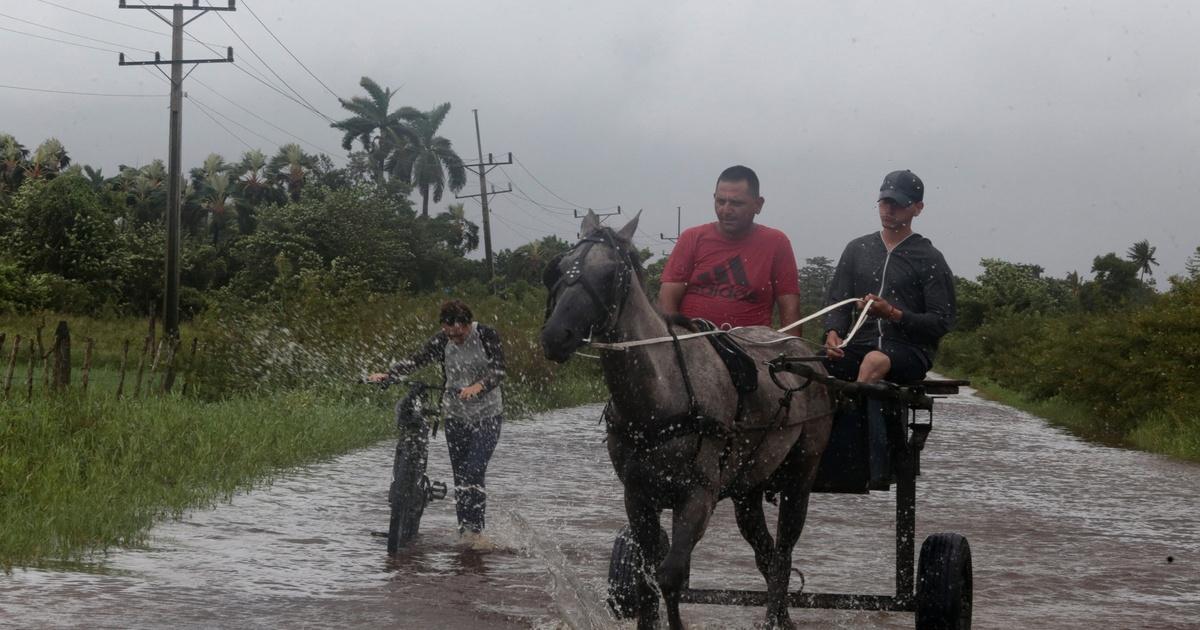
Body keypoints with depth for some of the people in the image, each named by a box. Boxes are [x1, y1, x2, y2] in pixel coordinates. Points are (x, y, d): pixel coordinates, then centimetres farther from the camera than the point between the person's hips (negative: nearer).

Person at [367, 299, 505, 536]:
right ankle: (465, 534, 7)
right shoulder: (441, 341, -2)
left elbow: (499, 370, -17)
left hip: (488, 414, -3)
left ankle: (474, 530, -14)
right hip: (456, 415, 3)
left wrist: (479, 386, -36)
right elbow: (415, 360, -8)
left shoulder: (487, 335, -10)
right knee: (460, 478, 2)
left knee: (473, 472, -17)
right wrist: (386, 374, -23)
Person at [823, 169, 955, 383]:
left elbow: (942, 322, -1)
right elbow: (837, 300, 16)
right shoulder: (857, 249, 20)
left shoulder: (930, 259, 6)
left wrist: (892, 314, -16)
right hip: (862, 344, 4)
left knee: (875, 361, -40)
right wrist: (833, 332, -7)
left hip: (910, 351, -4)